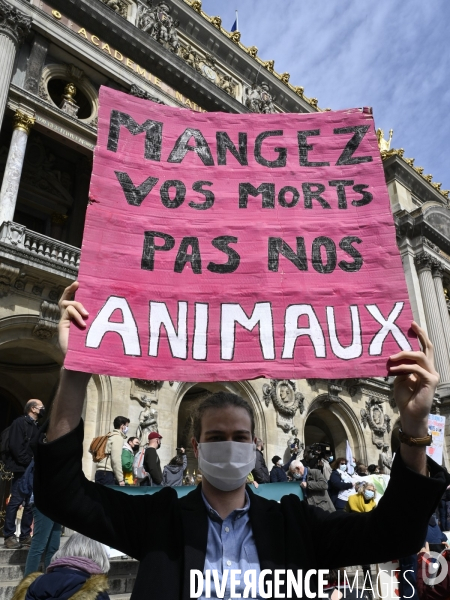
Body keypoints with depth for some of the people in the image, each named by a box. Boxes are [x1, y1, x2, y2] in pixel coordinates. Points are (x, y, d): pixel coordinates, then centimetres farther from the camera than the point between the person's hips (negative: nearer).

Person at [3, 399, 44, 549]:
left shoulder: (36, 426, 17)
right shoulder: (20, 423, -7)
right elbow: (16, 446, -15)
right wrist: (29, 463, -15)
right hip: (22, 469, -8)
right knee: (16, 502, -5)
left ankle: (25, 535, 14)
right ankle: (9, 536, 4)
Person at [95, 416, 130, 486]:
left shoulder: (110, 437, 23)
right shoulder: (118, 438, -5)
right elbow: (116, 459, -15)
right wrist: (120, 479, -15)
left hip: (101, 472, 9)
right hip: (107, 473, -9)